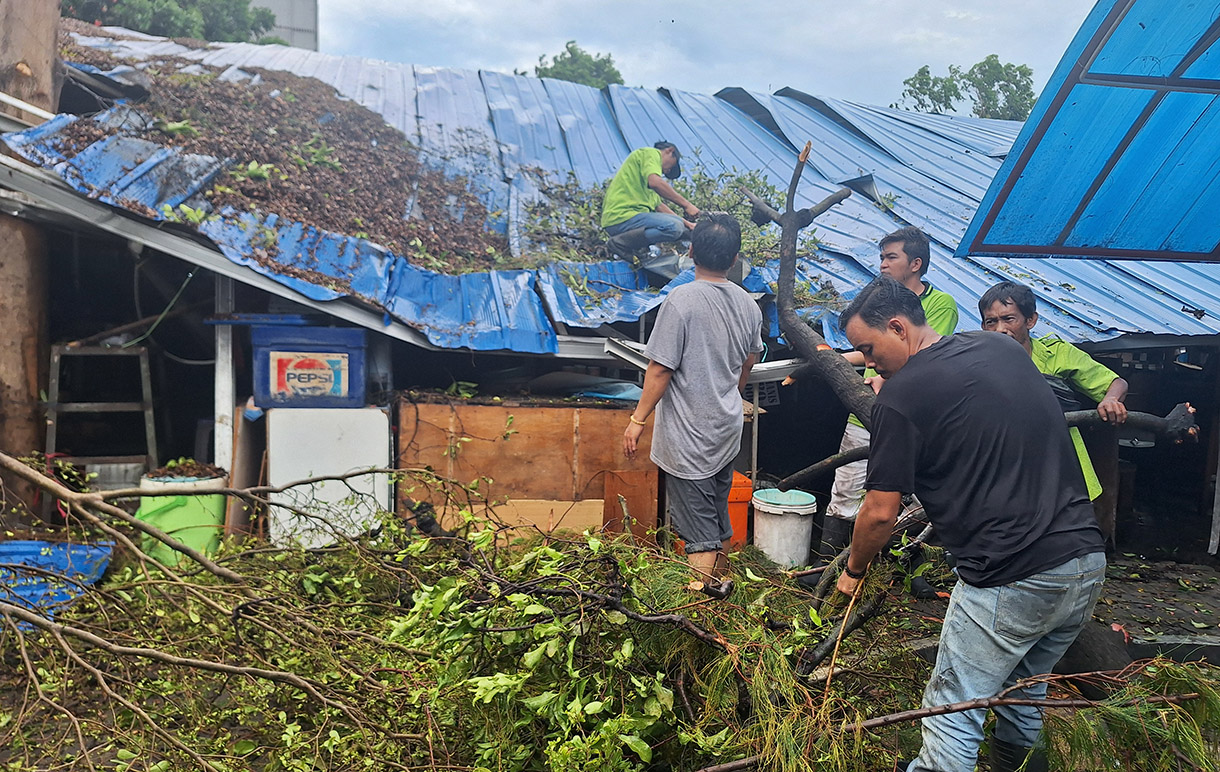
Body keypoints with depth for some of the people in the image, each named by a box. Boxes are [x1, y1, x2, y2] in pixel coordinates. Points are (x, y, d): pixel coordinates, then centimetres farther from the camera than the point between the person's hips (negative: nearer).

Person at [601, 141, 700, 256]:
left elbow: (658, 205, 30)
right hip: (621, 217, -10)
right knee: (674, 227, -24)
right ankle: (621, 242, -16)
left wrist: (686, 223, 27)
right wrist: (686, 205, -15)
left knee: (680, 224, 4)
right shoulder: (651, 153, 2)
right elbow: (655, 183, -19)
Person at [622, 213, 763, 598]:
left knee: (698, 530, 0)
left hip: (689, 437, -7)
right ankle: (720, 584, 40)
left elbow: (660, 369, -19)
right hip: (727, 432, 7)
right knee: (719, 518, 23)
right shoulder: (748, 304, 2)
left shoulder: (682, 300, -19)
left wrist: (638, 420, -9)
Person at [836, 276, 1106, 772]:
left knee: (953, 717, 4)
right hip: (1088, 563, 8)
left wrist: (853, 572, 11)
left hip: (1011, 580, -8)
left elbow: (880, 513, -7)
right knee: (1024, 692, 27)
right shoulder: (1002, 347, 9)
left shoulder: (900, 397, -12)